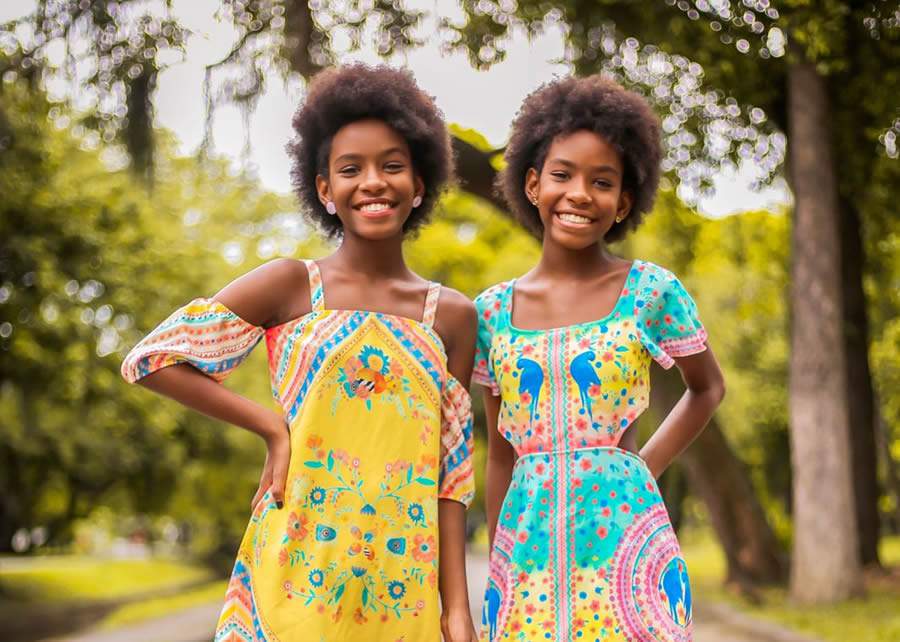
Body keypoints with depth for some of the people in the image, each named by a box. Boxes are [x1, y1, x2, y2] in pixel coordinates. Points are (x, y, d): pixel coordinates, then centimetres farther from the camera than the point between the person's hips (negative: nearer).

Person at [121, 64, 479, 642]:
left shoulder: (452, 316, 7)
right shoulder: (291, 286, -1)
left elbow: (451, 475, 6)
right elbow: (150, 359, -3)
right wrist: (274, 427, -7)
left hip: (401, 590, 3)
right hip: (299, 576, -2)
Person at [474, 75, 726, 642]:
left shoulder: (651, 293, -2)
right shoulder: (493, 310, 6)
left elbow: (708, 388, 15)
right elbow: (501, 454, 12)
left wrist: (642, 467, 3)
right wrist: (496, 575, 13)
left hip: (624, 539, -2)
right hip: (526, 549, 2)